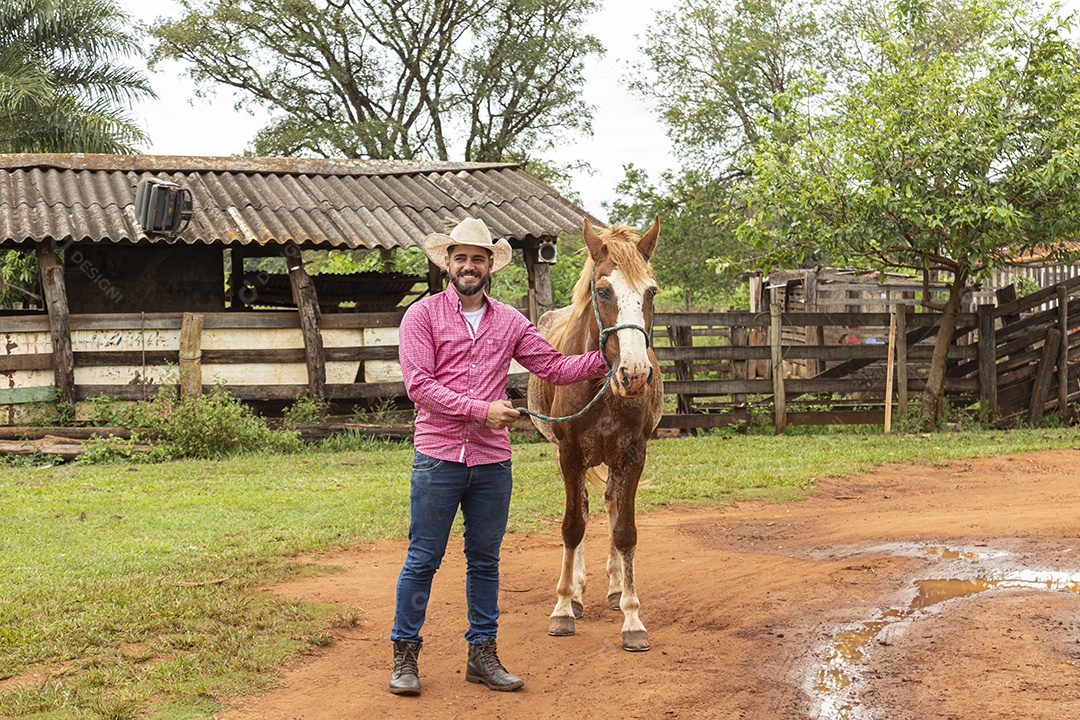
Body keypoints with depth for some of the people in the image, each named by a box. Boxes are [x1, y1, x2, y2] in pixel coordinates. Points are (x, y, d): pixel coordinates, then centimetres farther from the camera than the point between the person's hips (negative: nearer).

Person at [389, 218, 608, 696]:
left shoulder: (509, 321, 10)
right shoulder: (422, 316, -2)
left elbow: (556, 368, 10)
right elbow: (419, 386, -12)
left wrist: (606, 357, -2)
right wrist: (481, 410, -18)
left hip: (492, 460, 4)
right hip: (438, 457, -4)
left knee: (485, 560, 12)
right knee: (423, 559, 2)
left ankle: (482, 654, 22)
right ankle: (405, 655, 14)